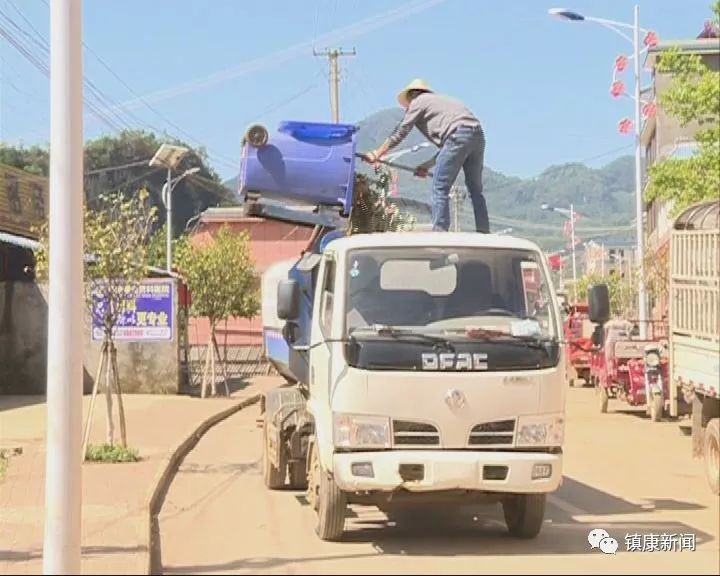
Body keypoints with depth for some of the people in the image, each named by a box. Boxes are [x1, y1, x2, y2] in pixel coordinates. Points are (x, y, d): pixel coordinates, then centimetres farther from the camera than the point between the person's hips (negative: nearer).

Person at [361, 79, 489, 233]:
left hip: (459, 135, -8)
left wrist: (377, 154, 22)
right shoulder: (440, 100, 36)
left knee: (440, 189, -4)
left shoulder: (418, 101, 15)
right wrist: (427, 166, 34)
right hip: (478, 135, 8)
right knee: (475, 190, 13)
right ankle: (484, 234, 10)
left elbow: (400, 133, 14)